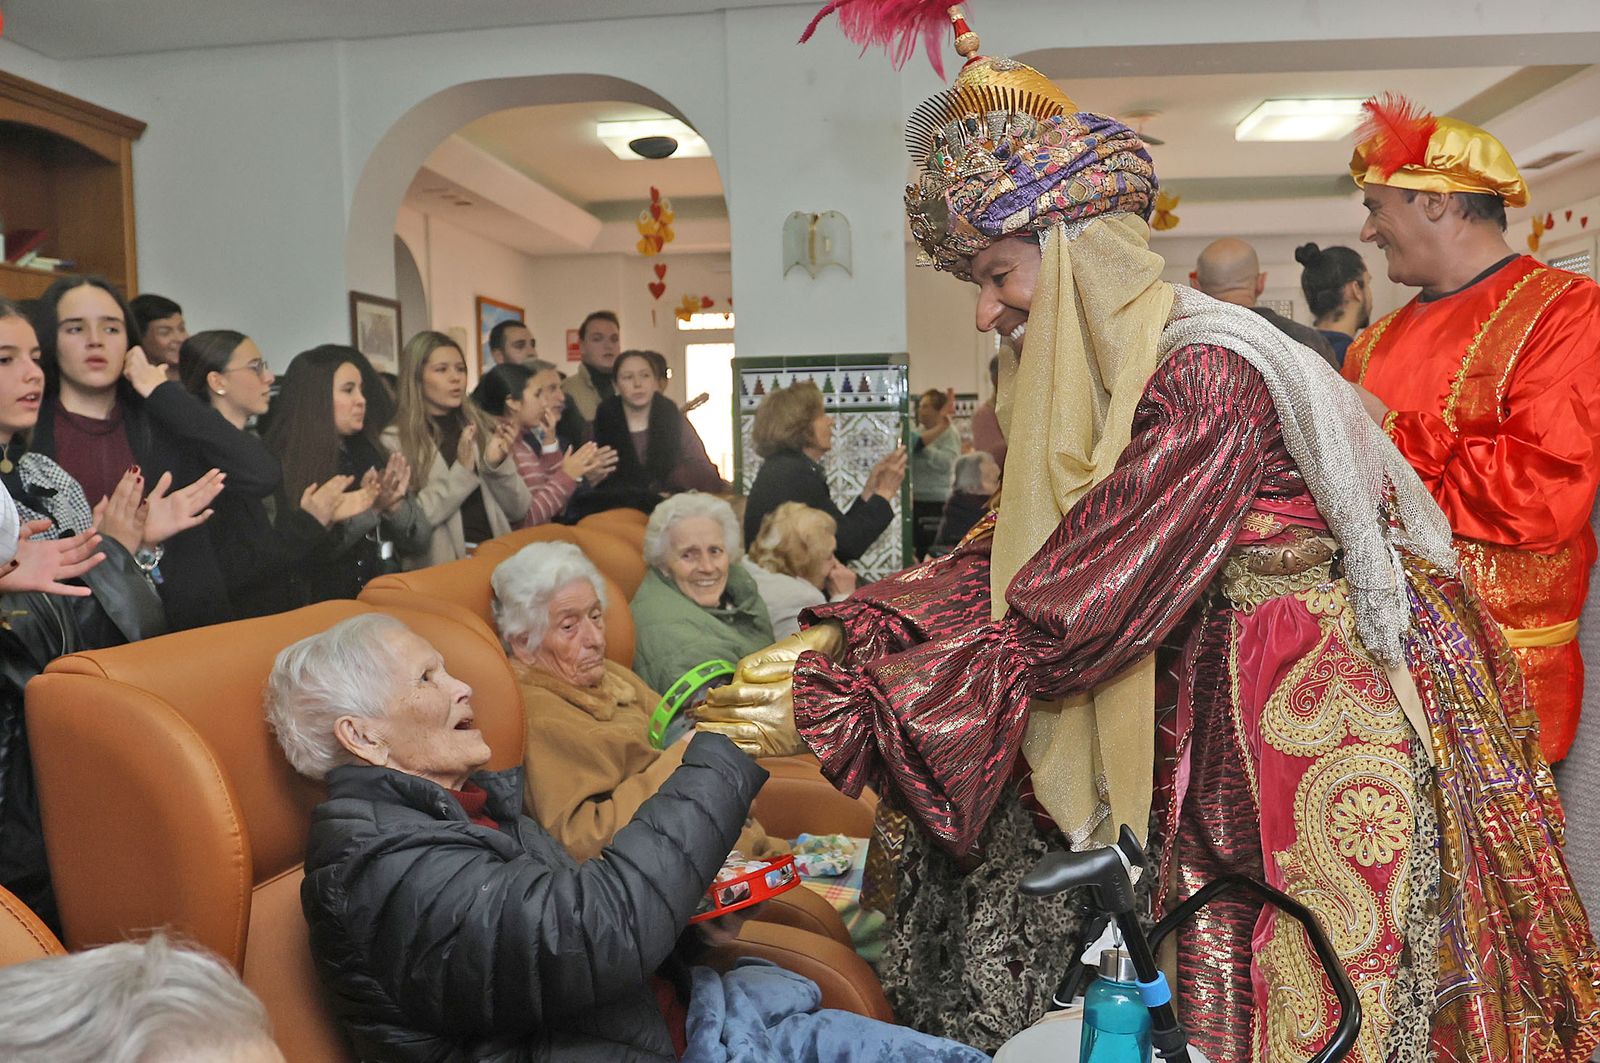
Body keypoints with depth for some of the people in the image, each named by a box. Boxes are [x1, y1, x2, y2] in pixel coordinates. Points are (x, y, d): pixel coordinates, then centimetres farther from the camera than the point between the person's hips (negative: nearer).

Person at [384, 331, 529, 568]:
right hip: (438, 566, -4)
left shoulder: (481, 427, 12)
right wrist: (461, 471, -15)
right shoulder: (394, 440, 0)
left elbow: (518, 511, 9)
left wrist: (498, 464, -6)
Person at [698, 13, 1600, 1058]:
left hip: (1305, 729, -8)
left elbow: (1069, 619, -29)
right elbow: (1003, 564, -1)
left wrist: (834, 706, -27)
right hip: (1206, 724, 8)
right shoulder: (1105, 385, 5)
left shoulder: (1204, 378, -24)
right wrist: (840, 635, -13)